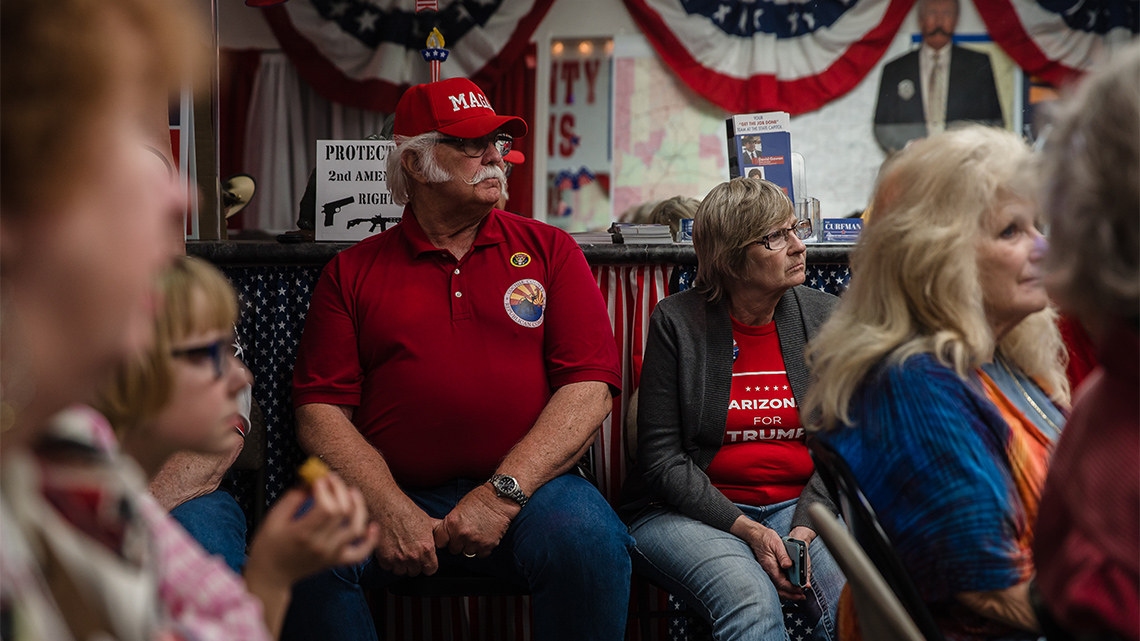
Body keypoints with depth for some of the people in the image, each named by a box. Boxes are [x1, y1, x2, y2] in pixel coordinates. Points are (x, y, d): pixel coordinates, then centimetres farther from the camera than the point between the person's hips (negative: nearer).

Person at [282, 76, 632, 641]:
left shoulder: (549, 251, 11)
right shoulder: (352, 271, 11)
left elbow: (589, 389, 0)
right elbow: (321, 411, 2)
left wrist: (501, 494, -13)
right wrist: (391, 510, -15)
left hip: (525, 487, 0)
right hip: (388, 494, 0)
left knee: (588, 540, -31)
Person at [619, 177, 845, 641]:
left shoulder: (824, 317, 5)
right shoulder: (677, 322, -5)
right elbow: (661, 456, -7)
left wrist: (804, 528, -12)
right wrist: (748, 531, -17)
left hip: (800, 509, 3)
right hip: (690, 511, -3)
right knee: (751, 598, -34)